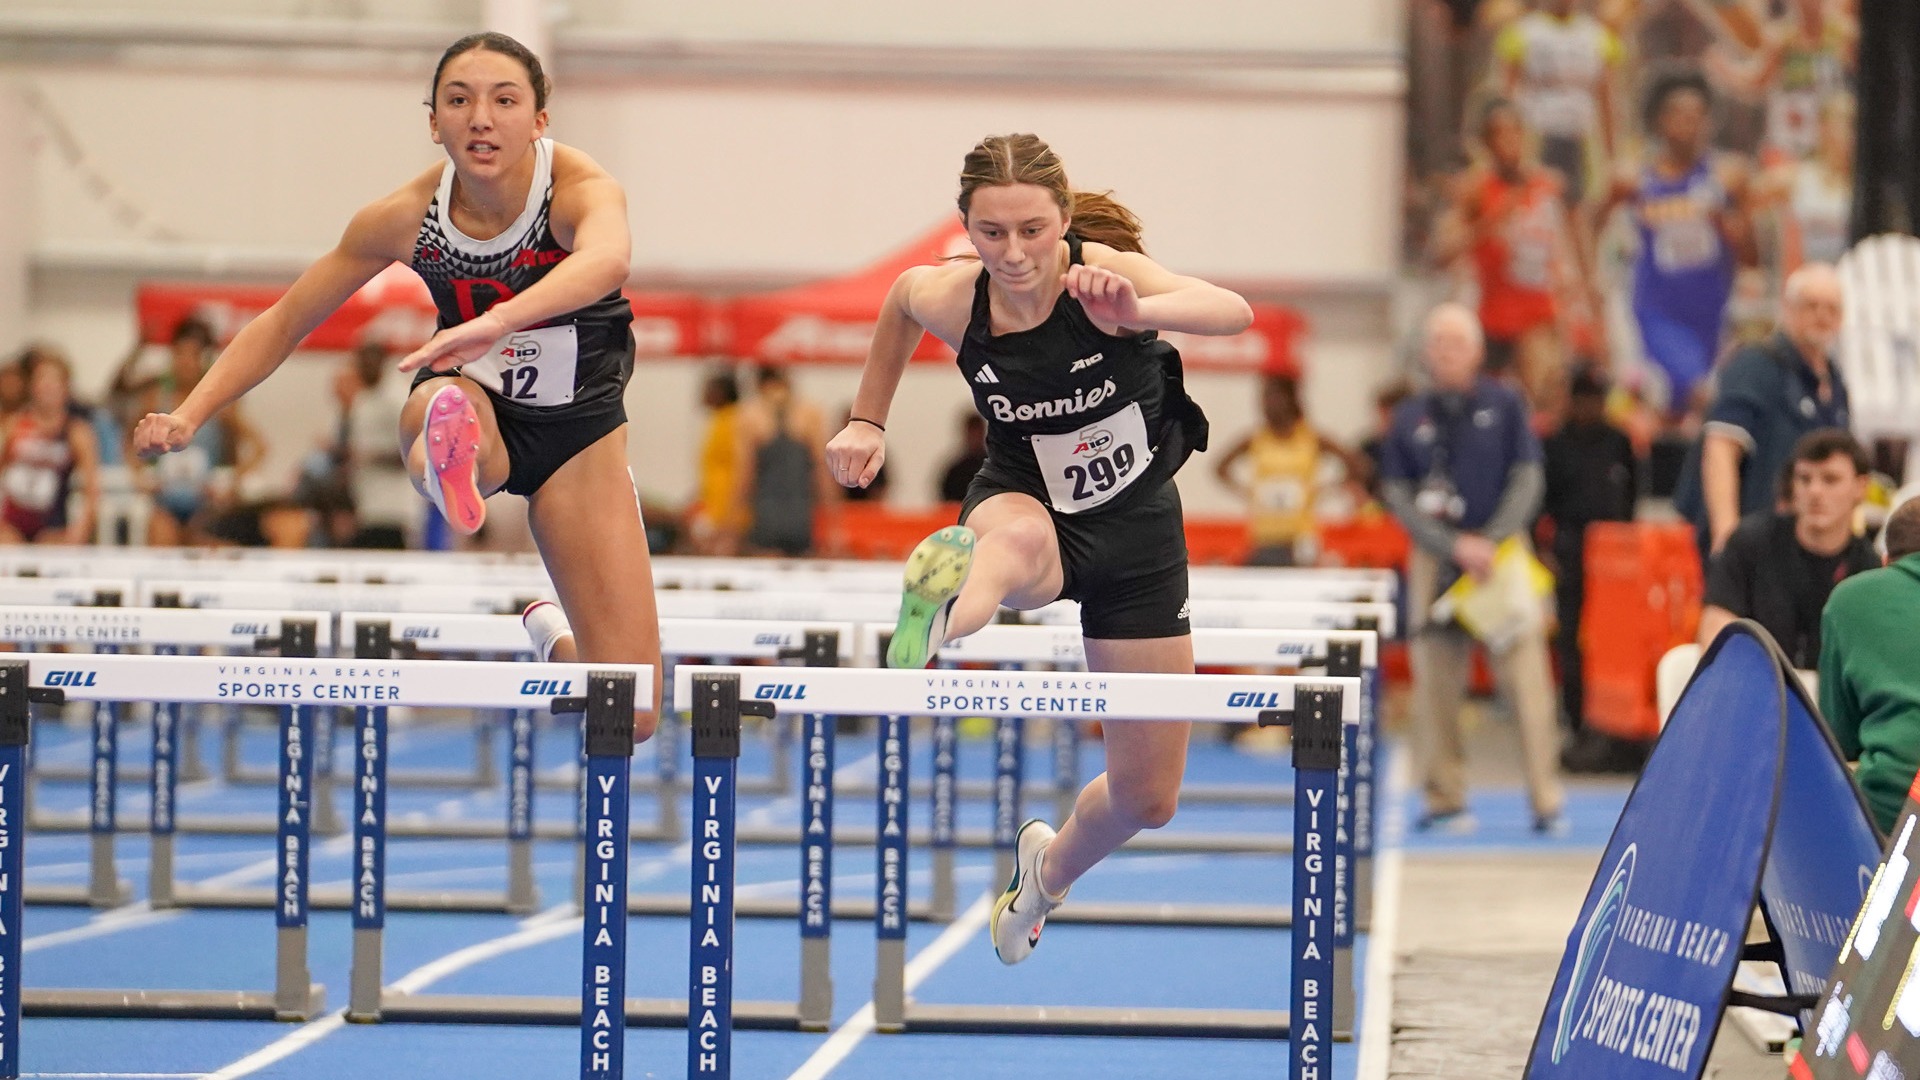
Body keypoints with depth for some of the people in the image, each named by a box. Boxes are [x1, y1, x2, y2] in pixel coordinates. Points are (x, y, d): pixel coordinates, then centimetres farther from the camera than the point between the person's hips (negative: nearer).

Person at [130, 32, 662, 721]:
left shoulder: (582, 190, -28)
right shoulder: (404, 219, -18)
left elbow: (607, 260, -54)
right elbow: (284, 322, -4)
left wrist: (501, 320, -72)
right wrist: (191, 415, -17)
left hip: (579, 429, 0)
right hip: (473, 398, 1)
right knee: (438, 407, -41)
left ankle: (552, 636, 25)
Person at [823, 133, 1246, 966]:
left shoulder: (1104, 273, -26)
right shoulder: (950, 299, -18)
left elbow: (1234, 313, -45)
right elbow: (899, 300, 9)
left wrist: (1135, 312, -64)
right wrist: (868, 421, 7)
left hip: (1137, 529, 0)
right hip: (1025, 498, 0)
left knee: (1148, 800, 6)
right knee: (1018, 537, -43)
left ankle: (1049, 867, 39)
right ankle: (939, 617, -77)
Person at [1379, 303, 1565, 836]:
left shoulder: (1504, 405, 4)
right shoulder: (1410, 417, 7)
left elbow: (1527, 479, 2)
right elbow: (1398, 493, 3)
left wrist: (1491, 542, -10)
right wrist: (1454, 546, -9)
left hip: (1501, 550, -2)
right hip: (1435, 556, 2)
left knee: (1525, 676, -8)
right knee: (1436, 684, 1)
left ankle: (1546, 802, -7)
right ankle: (1445, 799, 9)